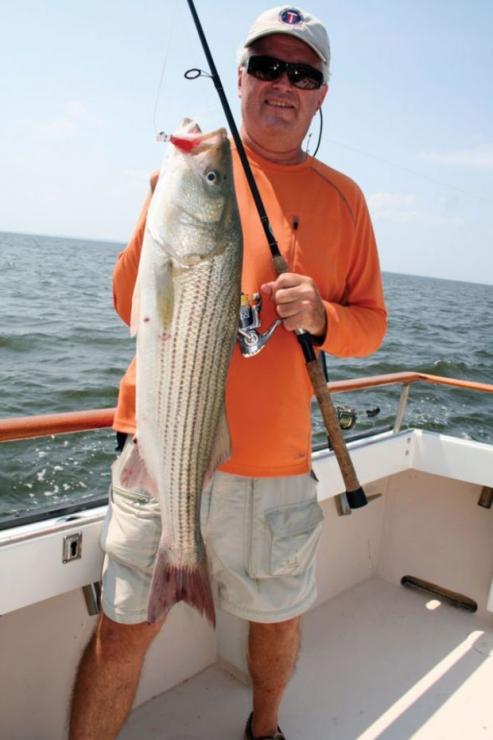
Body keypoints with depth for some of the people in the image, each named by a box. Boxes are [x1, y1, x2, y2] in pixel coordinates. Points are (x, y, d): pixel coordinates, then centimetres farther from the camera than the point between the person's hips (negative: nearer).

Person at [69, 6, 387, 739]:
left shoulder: (342, 197, 7)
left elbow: (370, 324, 9)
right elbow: (131, 305, -1)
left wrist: (321, 317, -13)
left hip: (277, 459, 2)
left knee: (279, 616, 18)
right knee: (125, 626, 3)